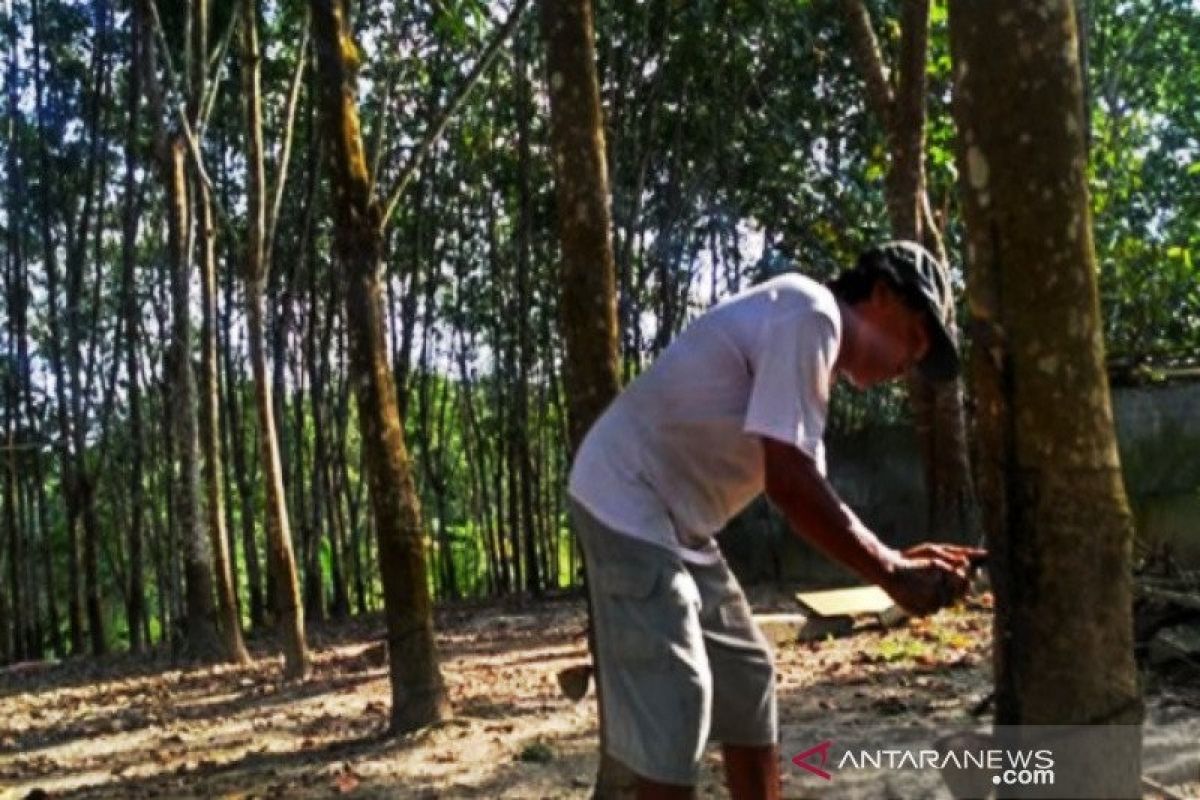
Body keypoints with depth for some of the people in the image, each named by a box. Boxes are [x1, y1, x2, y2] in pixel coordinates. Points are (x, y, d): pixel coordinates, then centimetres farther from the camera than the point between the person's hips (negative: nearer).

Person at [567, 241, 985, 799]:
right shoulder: (809, 316, -17)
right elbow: (790, 484, -25)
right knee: (669, 711, -9)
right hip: (628, 507, -10)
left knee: (745, 679, 16)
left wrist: (896, 559, 3)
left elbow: (805, 492, 14)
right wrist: (892, 575, -16)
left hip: (677, 523, 10)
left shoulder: (811, 337, 13)